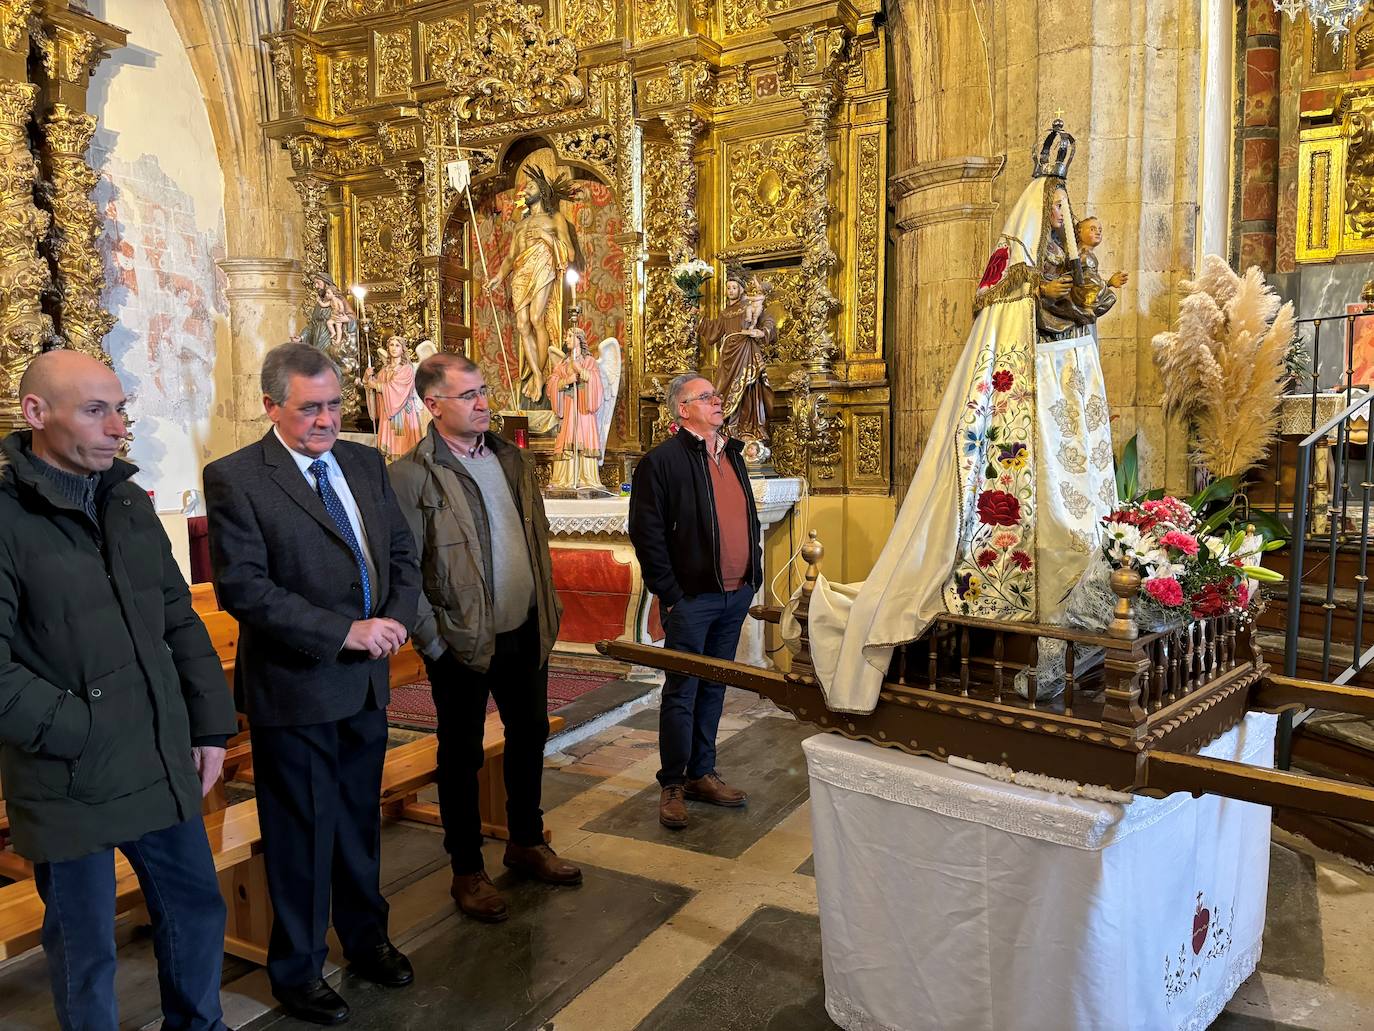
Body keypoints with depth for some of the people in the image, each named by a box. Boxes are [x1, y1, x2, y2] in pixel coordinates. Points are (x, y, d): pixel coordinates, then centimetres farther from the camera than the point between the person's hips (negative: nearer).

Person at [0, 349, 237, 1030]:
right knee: (85, 949, 13)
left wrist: (211, 725, 7)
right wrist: (79, 731, -15)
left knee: (198, 911, 19)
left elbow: (180, 622, 10)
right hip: (69, 784, -6)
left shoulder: (128, 502, 7)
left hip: (165, 767, 6)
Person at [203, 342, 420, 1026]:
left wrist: (395, 619, -9)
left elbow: (402, 555, 10)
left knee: (360, 823, 21)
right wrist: (347, 631, -21)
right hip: (295, 688, -5)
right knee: (301, 836, 11)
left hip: (366, 684, 6)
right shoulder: (234, 478, -11)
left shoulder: (365, 464, 7)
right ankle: (297, 970, 32)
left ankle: (366, 938, 42)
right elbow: (244, 588, -18)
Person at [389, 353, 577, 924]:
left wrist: (548, 609, 10)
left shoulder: (513, 460, 6)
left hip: (525, 631, 6)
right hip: (463, 641, -6)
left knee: (529, 737, 19)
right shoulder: (411, 475, -14)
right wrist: (434, 641, -14)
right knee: (462, 755, 10)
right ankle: (467, 870, 27)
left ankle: (526, 842, 40)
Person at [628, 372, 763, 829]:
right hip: (692, 597, -7)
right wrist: (670, 595, -15)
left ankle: (702, 774, 27)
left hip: (736, 595, 7)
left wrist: (754, 576, 12)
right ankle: (672, 785, 15)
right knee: (682, 691, 3)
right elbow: (646, 533, -13)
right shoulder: (661, 461, -9)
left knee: (714, 688, 15)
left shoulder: (733, 456, 14)